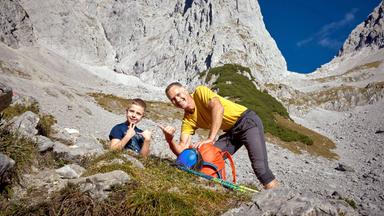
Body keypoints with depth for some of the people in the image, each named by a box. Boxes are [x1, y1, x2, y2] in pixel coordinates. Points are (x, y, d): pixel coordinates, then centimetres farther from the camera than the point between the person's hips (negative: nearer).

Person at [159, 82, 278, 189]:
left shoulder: (200, 92, -14)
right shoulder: (187, 121, 0)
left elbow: (218, 108, -32)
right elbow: (181, 150, -11)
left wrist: (210, 138, -36)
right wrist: (169, 139, -31)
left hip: (247, 121, -6)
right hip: (231, 131, 7)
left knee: (260, 167, -20)